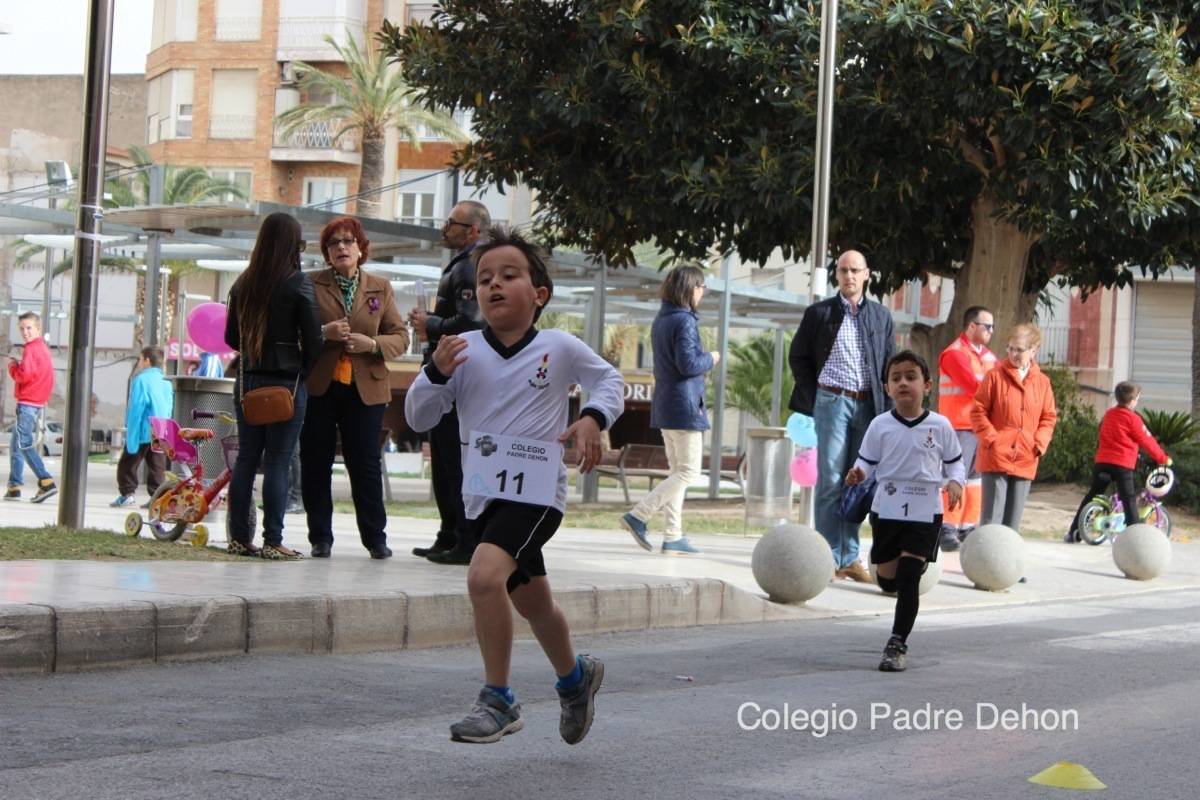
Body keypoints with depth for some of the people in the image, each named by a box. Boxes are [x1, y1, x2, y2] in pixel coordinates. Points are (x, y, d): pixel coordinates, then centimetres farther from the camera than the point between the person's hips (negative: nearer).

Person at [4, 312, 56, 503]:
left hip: (27, 403, -10)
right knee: (17, 446, 15)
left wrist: (12, 366, -4)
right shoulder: (42, 348, 17)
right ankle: (14, 486, 18)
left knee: (24, 444, -13)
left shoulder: (32, 349, -13)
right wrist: (18, 365, 6)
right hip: (38, 403, 10)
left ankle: (46, 482, -22)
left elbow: (24, 375, -22)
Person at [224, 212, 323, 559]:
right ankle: (273, 541, -2)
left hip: (248, 380, 5)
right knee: (277, 463, -2)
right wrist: (305, 371, 6)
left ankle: (239, 537, 11)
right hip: (287, 382, -5)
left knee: (245, 459, 10)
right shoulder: (298, 283, -10)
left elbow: (230, 336, 11)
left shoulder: (244, 283, 5)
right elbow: (313, 338, -10)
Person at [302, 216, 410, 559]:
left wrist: (373, 344, -11)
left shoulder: (381, 288, 10)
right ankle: (320, 537, 12)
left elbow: (400, 336, 8)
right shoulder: (311, 285, 5)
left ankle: (375, 538, 9)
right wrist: (324, 333, -16)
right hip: (318, 386, 0)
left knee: (366, 465, 0)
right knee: (316, 463, 3)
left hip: (364, 389, 0)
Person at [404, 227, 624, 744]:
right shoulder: (465, 352, -1)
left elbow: (609, 380, 11)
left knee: (485, 575, -29)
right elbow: (418, 419, -1)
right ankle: (574, 677, 50)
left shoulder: (559, 348, -5)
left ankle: (498, 699, -16)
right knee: (534, 604, 21)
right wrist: (437, 372, -18)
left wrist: (593, 418, -8)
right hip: (483, 494, 5)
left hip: (537, 490, -5)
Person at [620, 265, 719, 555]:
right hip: (684, 405, -10)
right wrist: (711, 359, -5)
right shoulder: (685, 321, -16)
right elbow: (687, 365, -22)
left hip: (665, 405, 10)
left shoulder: (661, 320, 13)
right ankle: (638, 516, -11)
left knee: (677, 470, 12)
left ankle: (673, 536, 10)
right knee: (689, 471, -4)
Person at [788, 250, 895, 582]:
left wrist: (887, 410, 3)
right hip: (833, 402, -3)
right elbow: (798, 357, 7)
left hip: (868, 405, 3)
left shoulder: (881, 316, 12)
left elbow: (890, 365, 12)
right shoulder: (819, 313, 4)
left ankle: (850, 557, 11)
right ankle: (829, 558, -3)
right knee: (830, 480, -4)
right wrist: (813, 399, 0)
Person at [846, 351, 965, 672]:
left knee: (908, 579, -9)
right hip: (886, 510, 2)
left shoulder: (940, 426, -4)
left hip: (925, 513, -2)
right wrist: (857, 473, -18)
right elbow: (867, 461, 4)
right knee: (888, 580, 11)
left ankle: (897, 644, -2)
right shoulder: (880, 425, -2)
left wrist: (955, 483, -13)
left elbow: (954, 462, 7)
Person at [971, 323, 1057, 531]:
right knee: (992, 516, -7)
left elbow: (1048, 418, 12)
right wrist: (991, 438, -10)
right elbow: (978, 412, -1)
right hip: (996, 457, -3)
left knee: (1013, 520, 8)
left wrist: (1039, 444, -2)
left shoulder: (1042, 382, 8)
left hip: (1025, 461, 3)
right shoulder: (996, 376, -1)